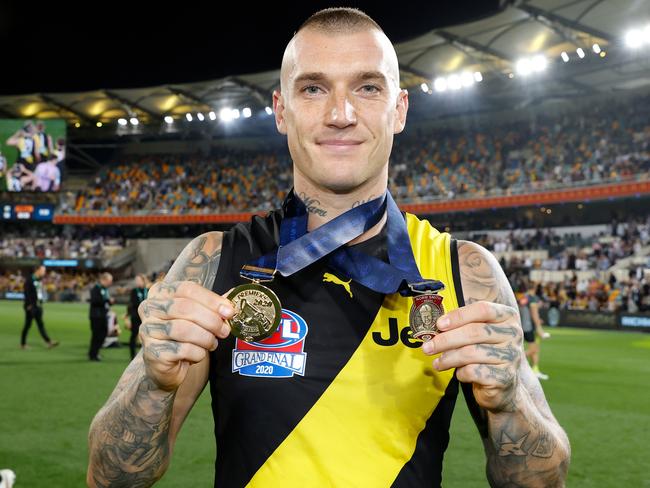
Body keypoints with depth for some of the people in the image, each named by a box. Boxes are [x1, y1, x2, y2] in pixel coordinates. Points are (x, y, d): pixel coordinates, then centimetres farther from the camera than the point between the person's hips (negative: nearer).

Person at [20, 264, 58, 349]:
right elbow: (27, 293, -17)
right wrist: (29, 305, -20)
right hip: (31, 306, -8)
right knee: (28, 324, 1)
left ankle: (48, 342, -1)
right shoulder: (30, 279, -12)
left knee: (40, 324, 5)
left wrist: (40, 303, 12)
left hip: (38, 305, 8)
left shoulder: (39, 280, 13)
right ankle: (23, 344, 12)